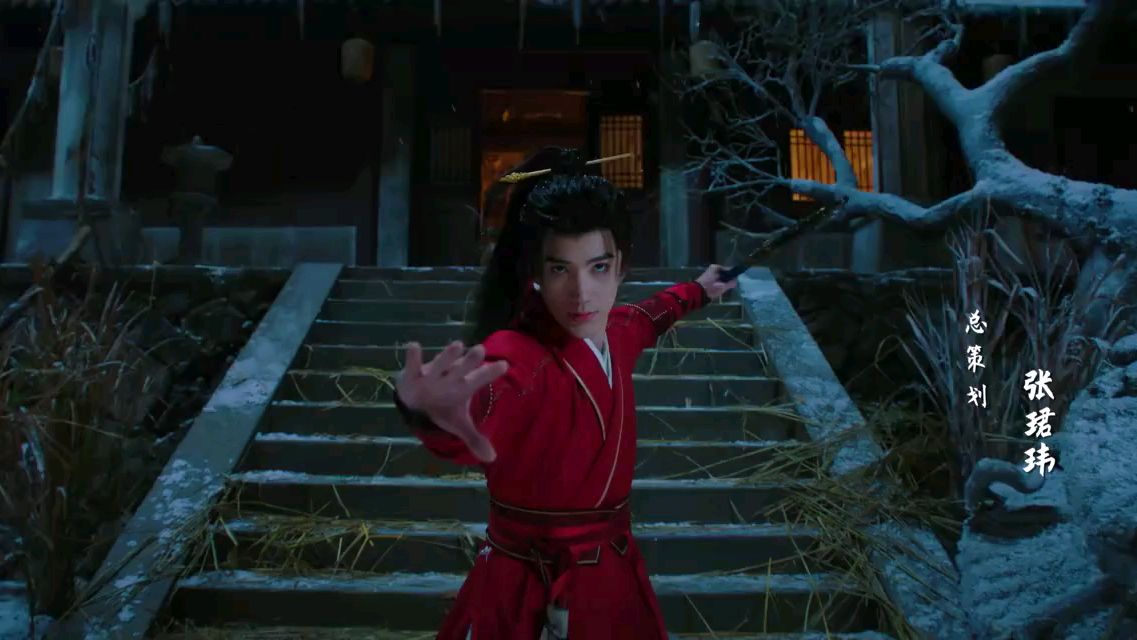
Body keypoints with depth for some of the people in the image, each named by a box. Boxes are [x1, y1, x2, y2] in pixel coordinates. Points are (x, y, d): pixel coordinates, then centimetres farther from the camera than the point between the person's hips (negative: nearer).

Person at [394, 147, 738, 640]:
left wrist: (698, 292, 37)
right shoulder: (514, 356, -27)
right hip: (530, 593, -6)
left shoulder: (617, 332, -5)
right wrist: (435, 416, -72)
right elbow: (481, 418, -50)